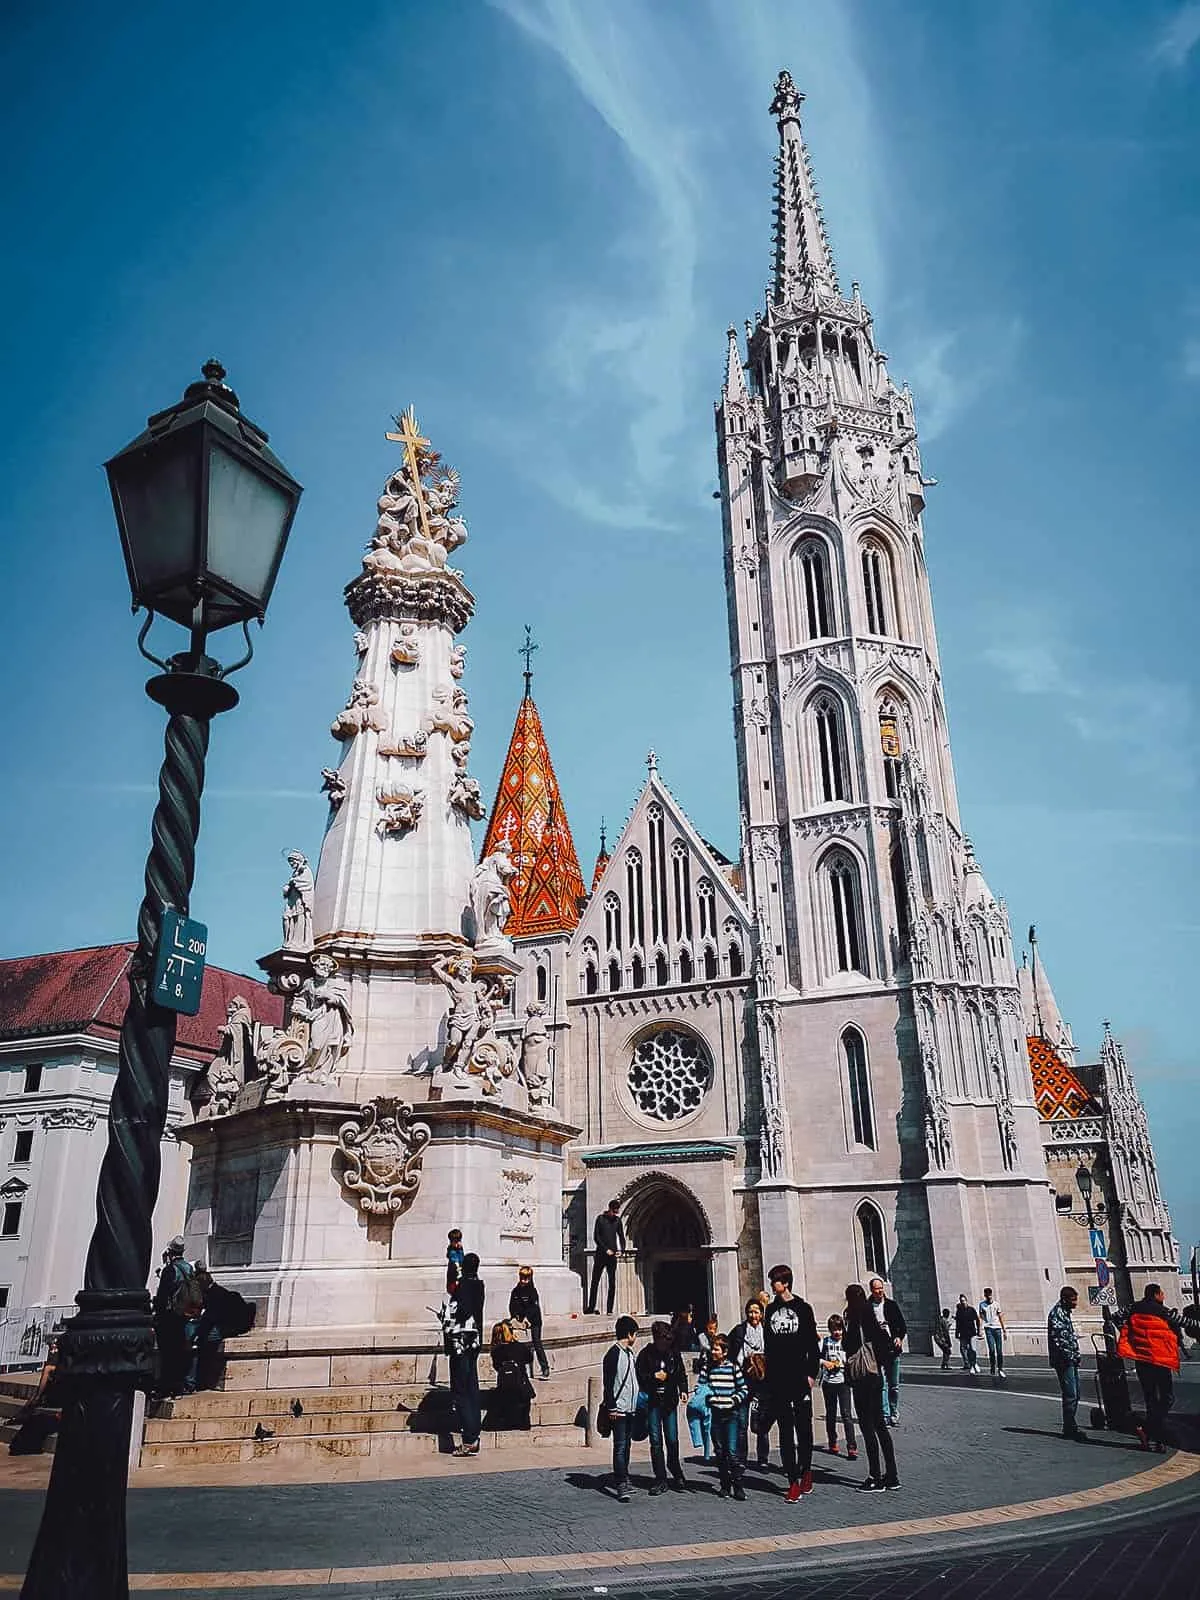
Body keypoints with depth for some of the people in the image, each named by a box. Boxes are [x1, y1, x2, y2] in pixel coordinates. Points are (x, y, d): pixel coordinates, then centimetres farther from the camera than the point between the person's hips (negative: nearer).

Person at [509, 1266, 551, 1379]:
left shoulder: (532, 1291, -5)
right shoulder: (515, 1291, 8)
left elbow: (534, 1306, -13)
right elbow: (512, 1306, 8)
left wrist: (527, 1317, -24)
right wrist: (514, 1317, -8)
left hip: (534, 1321, -4)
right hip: (521, 1322, 4)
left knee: (537, 1344, -8)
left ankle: (545, 1367, -4)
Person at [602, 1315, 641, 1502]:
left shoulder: (630, 1352, 13)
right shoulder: (614, 1353, -13)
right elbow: (608, 1383, -15)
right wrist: (611, 1407, -17)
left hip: (631, 1407, 8)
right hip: (619, 1408, -8)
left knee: (626, 1444, 14)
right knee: (620, 1446, -8)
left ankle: (622, 1478, 24)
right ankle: (621, 1486, -9)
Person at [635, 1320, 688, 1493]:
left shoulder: (674, 1353, 3)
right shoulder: (645, 1354, -5)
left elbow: (681, 1373, 12)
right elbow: (639, 1377, -3)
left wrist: (683, 1389, -2)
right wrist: (654, 1376, -16)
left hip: (670, 1401, 2)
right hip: (652, 1402, -2)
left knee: (672, 1440, 6)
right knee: (656, 1442, 0)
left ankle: (676, 1474, 28)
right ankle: (660, 1480, 9)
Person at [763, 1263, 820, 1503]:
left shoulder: (802, 1308, 0)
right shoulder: (771, 1310, 10)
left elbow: (813, 1343, -1)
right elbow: (768, 1345, 13)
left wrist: (812, 1373, -7)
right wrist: (768, 1374, 8)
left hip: (799, 1377, -3)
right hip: (778, 1380, 3)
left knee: (804, 1427, 6)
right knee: (785, 1431, 1)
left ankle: (806, 1470, 25)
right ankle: (793, 1481, 3)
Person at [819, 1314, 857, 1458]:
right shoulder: (824, 1341, 1)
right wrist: (824, 1362, -11)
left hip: (843, 1381, -2)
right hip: (828, 1381, 2)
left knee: (846, 1414, -7)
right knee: (830, 1414, 13)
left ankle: (852, 1447, -6)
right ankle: (832, 1443, 25)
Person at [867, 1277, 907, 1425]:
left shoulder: (892, 1305, 8)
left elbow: (903, 1325, 8)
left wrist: (899, 1337, -7)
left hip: (893, 1348, 3)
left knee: (894, 1385, 10)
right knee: (882, 1384, -8)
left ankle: (894, 1413, 24)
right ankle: (885, 1415, -5)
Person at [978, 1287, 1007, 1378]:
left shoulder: (996, 1304, 10)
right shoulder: (982, 1304, 6)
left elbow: (1000, 1317, 15)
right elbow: (980, 1317, 5)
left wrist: (1004, 1329, 12)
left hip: (997, 1327, 2)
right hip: (988, 1328, -2)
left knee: (1000, 1350, -3)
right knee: (992, 1350, -9)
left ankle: (1000, 1369, 6)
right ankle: (993, 1370, -3)